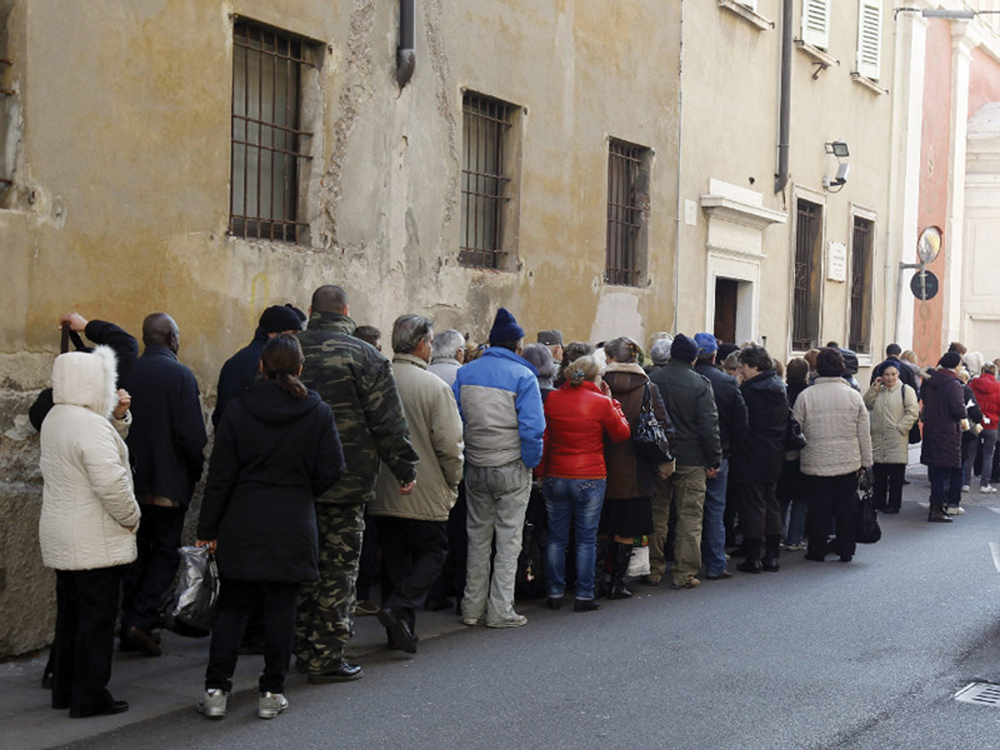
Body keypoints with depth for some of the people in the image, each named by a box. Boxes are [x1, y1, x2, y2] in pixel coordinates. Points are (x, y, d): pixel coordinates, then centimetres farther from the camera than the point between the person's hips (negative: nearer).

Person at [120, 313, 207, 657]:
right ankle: (142, 621, -5)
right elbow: (192, 434, -16)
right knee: (165, 553, 6)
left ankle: (130, 627, 15)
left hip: (128, 482, 5)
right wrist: (196, 473, 1)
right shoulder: (180, 376, -13)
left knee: (136, 554, 14)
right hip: (168, 483, -5)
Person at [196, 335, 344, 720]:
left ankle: (216, 690, 8)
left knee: (232, 607, 8)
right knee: (280, 608, 6)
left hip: (242, 526, 0)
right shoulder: (318, 413, -3)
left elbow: (220, 475, -3)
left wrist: (208, 528, 3)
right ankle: (272, 693, 11)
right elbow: (331, 470, -2)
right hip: (293, 527, 0)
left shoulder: (237, 410, -4)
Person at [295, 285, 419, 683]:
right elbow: (388, 421, -10)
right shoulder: (364, 356, -8)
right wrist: (405, 469, 0)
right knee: (339, 567, 1)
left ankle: (305, 648, 22)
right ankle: (327, 658, 3)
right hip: (346, 482, -5)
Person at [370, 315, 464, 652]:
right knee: (432, 552, 8)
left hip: (383, 494, 5)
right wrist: (452, 484, 1)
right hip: (425, 494, -5)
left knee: (394, 556, 14)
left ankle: (399, 630, 16)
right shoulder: (434, 386, -14)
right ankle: (399, 608, -11)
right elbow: (450, 444, -15)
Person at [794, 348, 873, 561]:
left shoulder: (806, 396, -7)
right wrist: (865, 462, 11)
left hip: (816, 463, -1)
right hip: (848, 463, 1)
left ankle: (817, 551, 11)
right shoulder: (854, 396, -1)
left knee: (819, 508, 5)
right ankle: (846, 551, 15)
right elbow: (864, 434, 3)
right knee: (846, 507, 9)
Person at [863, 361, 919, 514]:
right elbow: (867, 404, 5)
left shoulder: (906, 390, -4)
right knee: (879, 474, 11)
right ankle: (879, 503, 20)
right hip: (878, 440, 6)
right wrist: (874, 388, -1)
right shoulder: (878, 391, 15)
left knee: (896, 476, -1)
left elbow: (913, 411, -10)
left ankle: (893, 504, 6)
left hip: (897, 441, -6)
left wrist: (901, 427, -15)